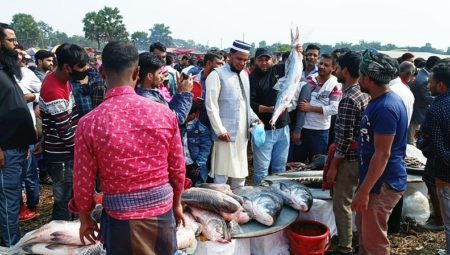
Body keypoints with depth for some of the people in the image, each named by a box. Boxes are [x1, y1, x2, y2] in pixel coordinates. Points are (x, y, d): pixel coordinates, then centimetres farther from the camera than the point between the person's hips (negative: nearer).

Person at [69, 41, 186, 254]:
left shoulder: (89, 123, -14)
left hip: (121, 218, -1)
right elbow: (178, 169, -1)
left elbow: (83, 181, -6)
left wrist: (85, 218, 12)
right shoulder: (164, 113, -10)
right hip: (163, 211, 2)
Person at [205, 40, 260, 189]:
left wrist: (254, 118, 6)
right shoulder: (217, 75, -6)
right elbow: (211, 105, -12)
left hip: (242, 133, 7)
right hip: (226, 132, -7)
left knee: (241, 172, 14)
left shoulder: (245, 75, 15)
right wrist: (220, 130, -17)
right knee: (222, 172, -2)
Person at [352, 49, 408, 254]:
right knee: (364, 231, 23)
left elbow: (382, 154, -25)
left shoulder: (385, 108, -24)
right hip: (376, 180, 10)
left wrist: (364, 191, -23)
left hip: (382, 183, -10)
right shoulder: (381, 100, 8)